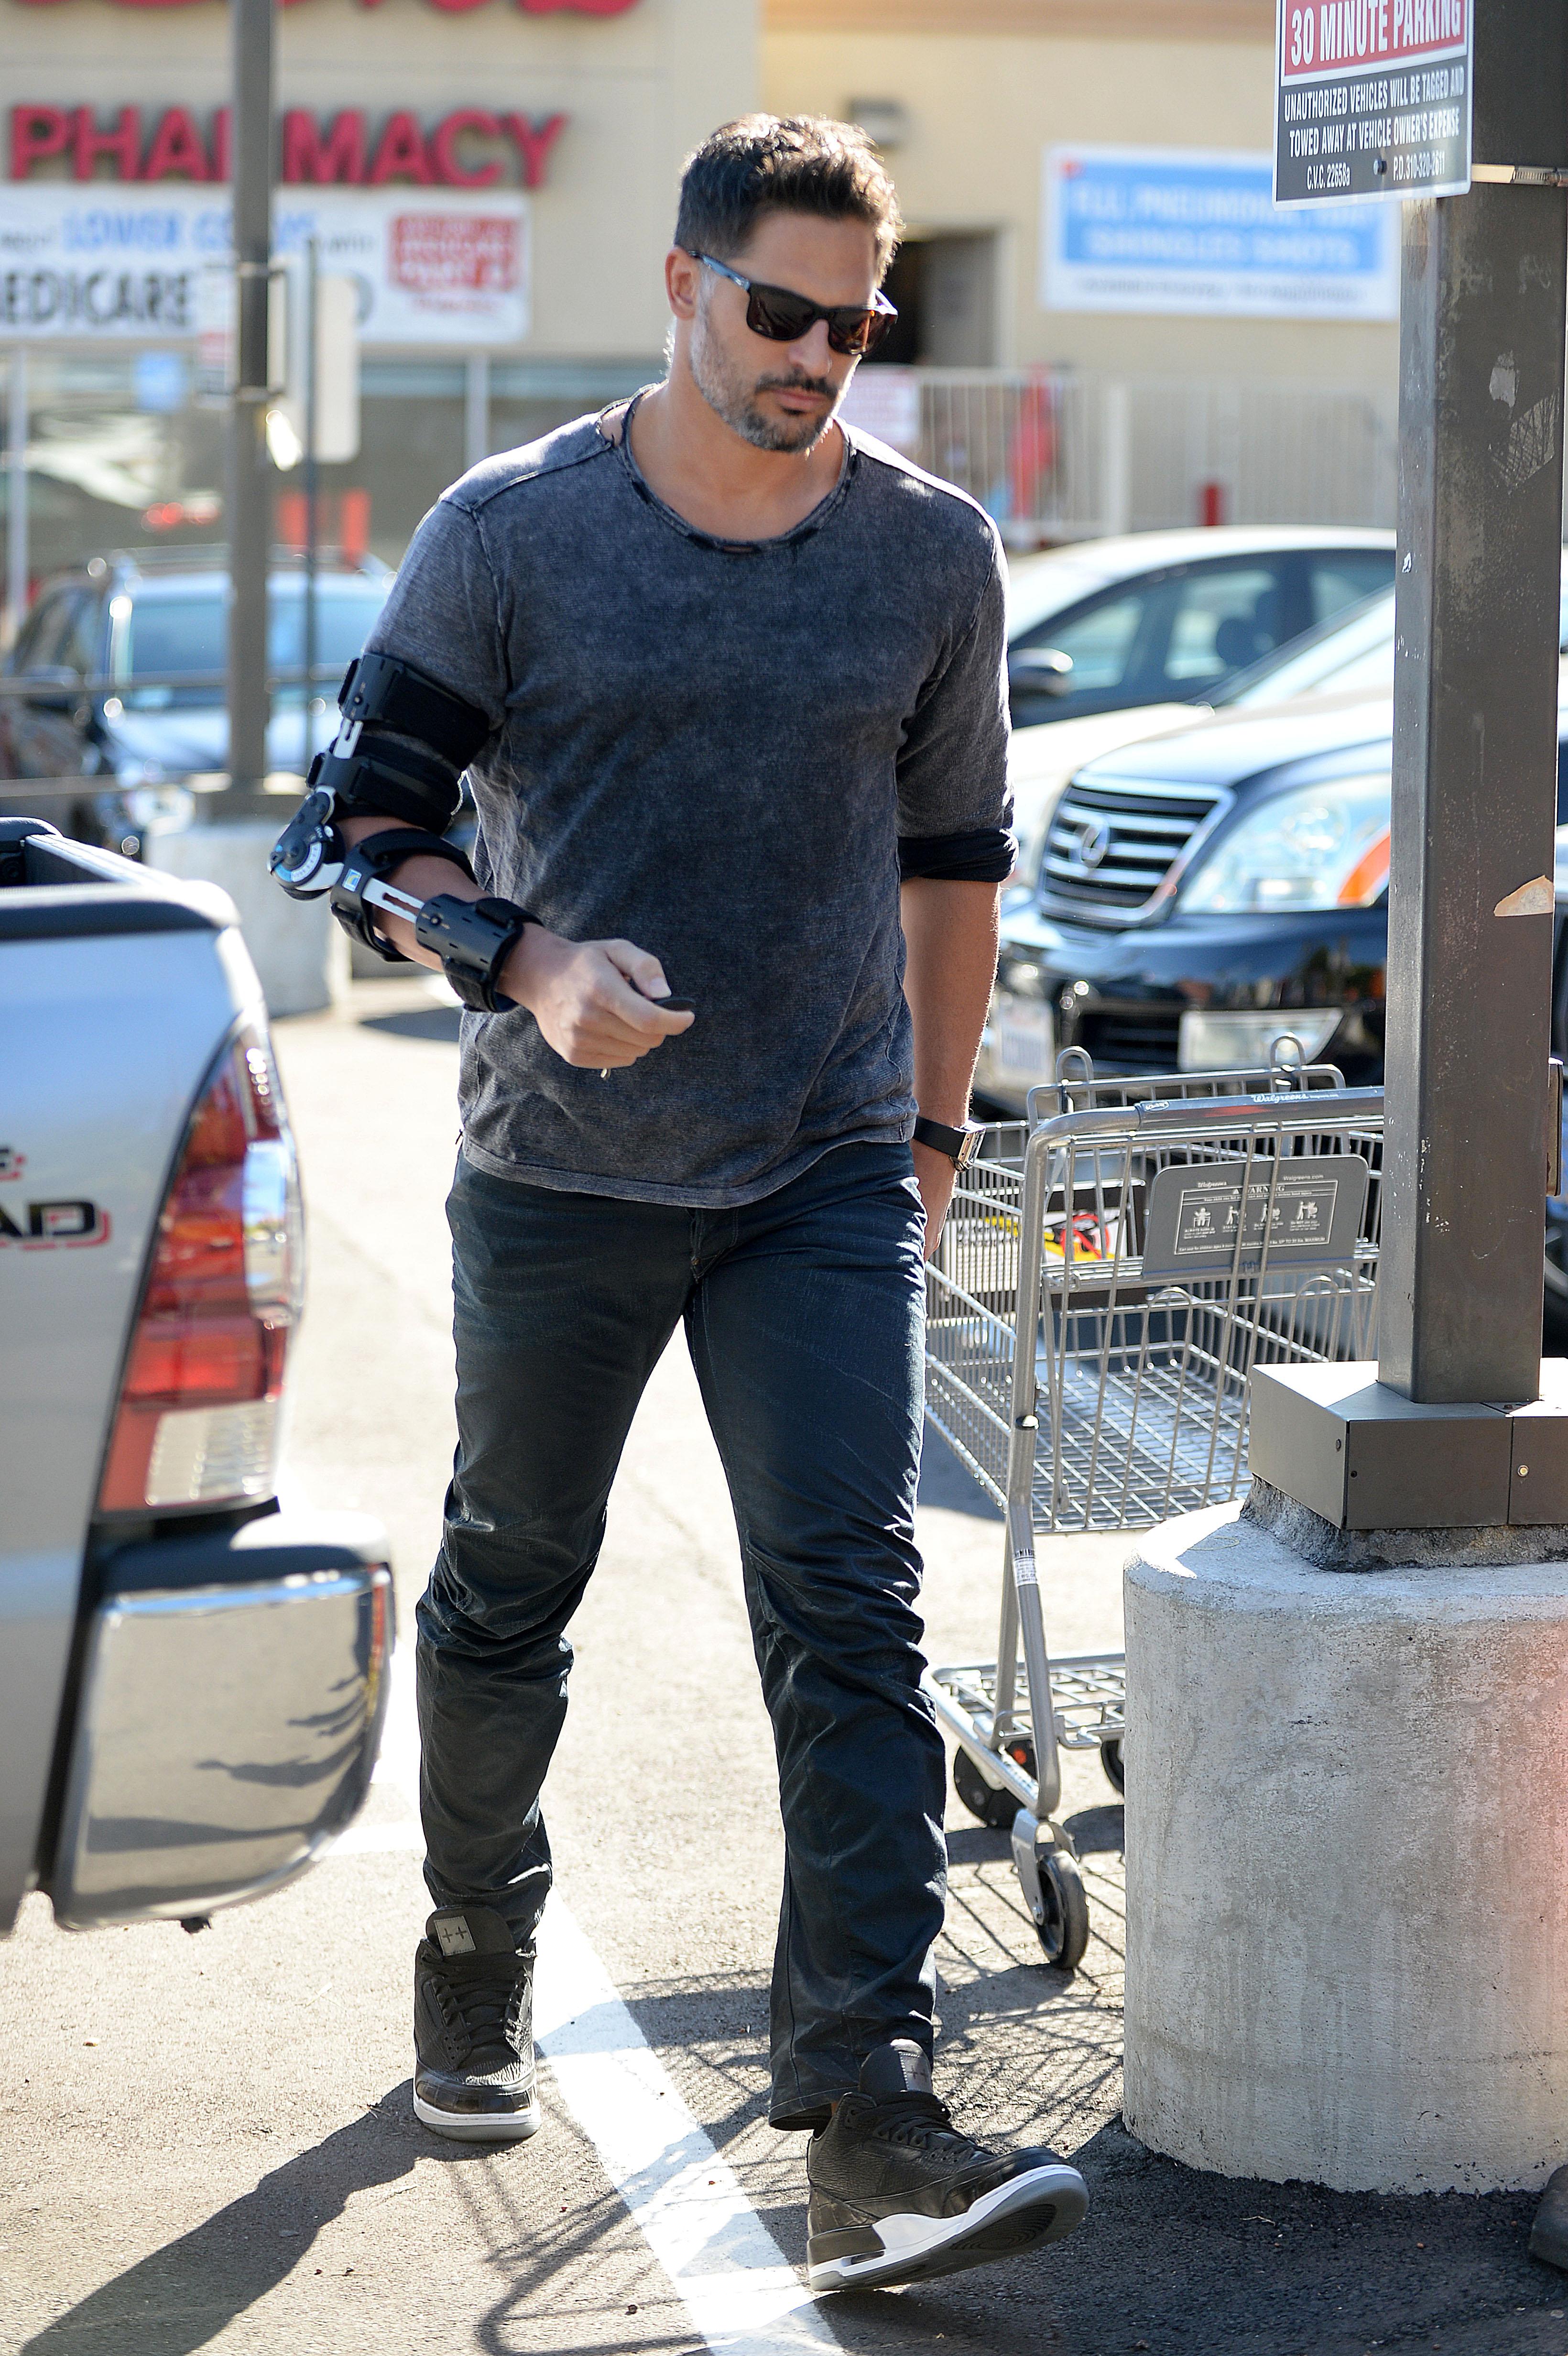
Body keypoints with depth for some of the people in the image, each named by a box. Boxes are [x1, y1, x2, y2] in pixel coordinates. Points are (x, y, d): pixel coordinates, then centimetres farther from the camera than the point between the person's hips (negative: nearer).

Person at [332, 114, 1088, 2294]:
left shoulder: (931, 551, 4)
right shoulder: (512, 534, -4)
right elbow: (376, 818, 0)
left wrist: (936, 1128, 15)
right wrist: (532, 967, -18)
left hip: (827, 1177, 1)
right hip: (559, 1172, 0)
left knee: (851, 1613, -11)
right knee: (510, 1590, 14)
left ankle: (868, 2121, -14)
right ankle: (480, 1949, 40)